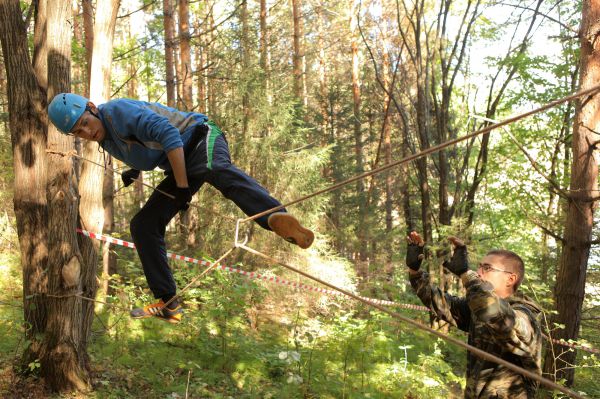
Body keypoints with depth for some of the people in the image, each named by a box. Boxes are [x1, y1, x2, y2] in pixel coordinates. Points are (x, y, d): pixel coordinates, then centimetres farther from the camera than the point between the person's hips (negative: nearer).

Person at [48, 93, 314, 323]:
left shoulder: (117, 110, -16)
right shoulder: (106, 142, 12)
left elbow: (168, 133, -27)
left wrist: (183, 186, -30)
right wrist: (135, 170, 16)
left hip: (201, 137, -9)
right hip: (179, 166, 9)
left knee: (215, 170, -43)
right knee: (142, 225, 1)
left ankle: (277, 219, -71)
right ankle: (168, 305, 4)